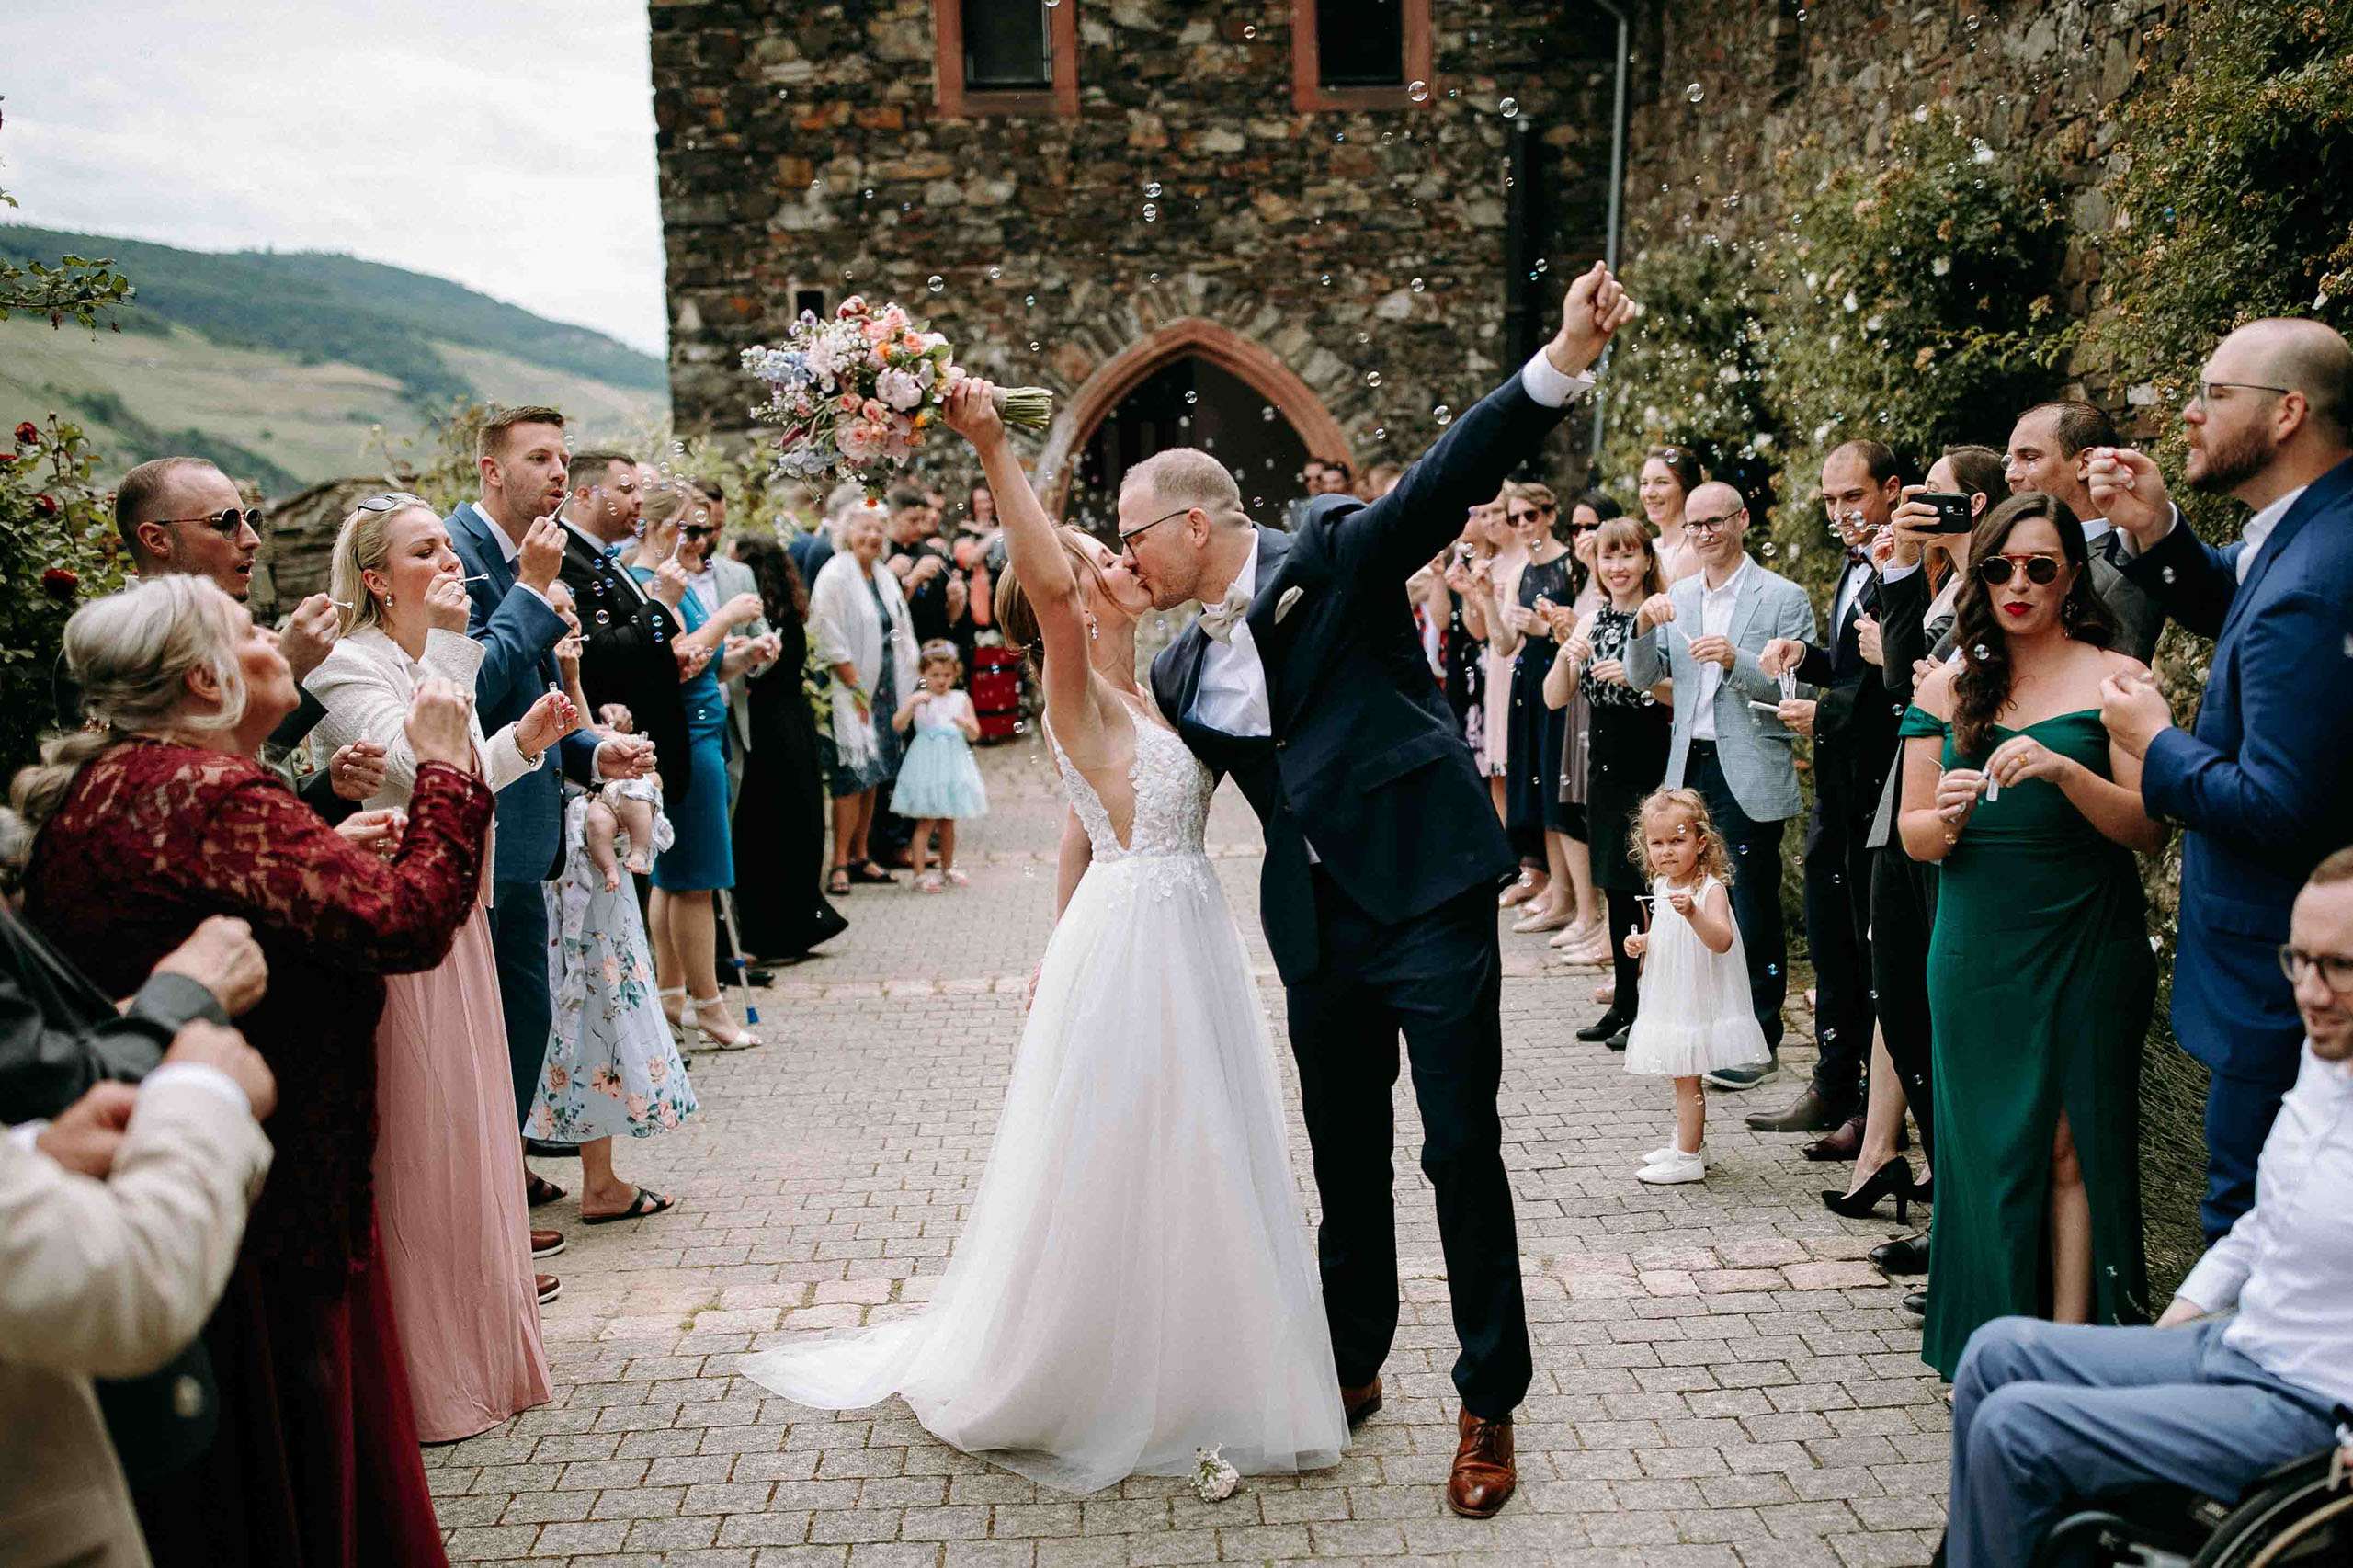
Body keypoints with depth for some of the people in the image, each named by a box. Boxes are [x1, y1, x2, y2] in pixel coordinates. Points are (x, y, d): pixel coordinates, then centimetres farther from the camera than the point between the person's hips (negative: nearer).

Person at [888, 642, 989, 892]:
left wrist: (965, 723, -16)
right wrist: (912, 701, -24)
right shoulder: (919, 699, -2)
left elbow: (975, 734, 5)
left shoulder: (961, 699, 7)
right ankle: (920, 875, -1)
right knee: (926, 821, -5)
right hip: (927, 763, -4)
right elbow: (898, 725, -14)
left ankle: (947, 869, 28)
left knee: (948, 822, 14)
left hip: (953, 763, 4)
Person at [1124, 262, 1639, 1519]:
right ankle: (1352, 1366, 36)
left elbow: (1453, 474, -19)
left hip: (1430, 896, -6)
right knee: (1345, 1154, 17)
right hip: (1316, 923, 6)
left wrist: (1564, 359, -33)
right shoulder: (1180, 673, 11)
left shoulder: (1335, 555, -6)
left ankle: (1489, 1406, 16)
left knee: (1461, 1150, 0)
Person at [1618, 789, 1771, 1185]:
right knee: (1683, 1076, 19)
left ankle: (1688, 1159, 5)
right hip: (1670, 1000, 8)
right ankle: (1689, 1142, 33)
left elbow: (1722, 941, -32)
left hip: (1696, 1000, -8)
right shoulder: (1661, 886, 6)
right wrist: (1641, 941, 3)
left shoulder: (1711, 889, -18)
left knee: (1686, 1078, -3)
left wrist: (1692, 912, -46)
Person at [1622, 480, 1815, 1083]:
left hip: (1749, 774, -5)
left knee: (1752, 908, 0)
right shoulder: (1676, 597, 13)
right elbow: (1642, 678, 9)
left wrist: (1737, 660, -24)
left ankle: (1760, 1041, 11)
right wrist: (1644, 625, -9)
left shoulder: (1783, 597, -3)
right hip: (1690, 767, 5)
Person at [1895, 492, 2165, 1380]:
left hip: (2087, 949, -2)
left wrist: (2066, 771, -24)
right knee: (1986, 1147, 7)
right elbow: (1911, 835, 7)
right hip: (1976, 952, 3)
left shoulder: (2113, 679, -1)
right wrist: (1943, 819, -16)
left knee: (2072, 1147, 0)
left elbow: (2149, 829, -8)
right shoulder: (1947, 687, 8)